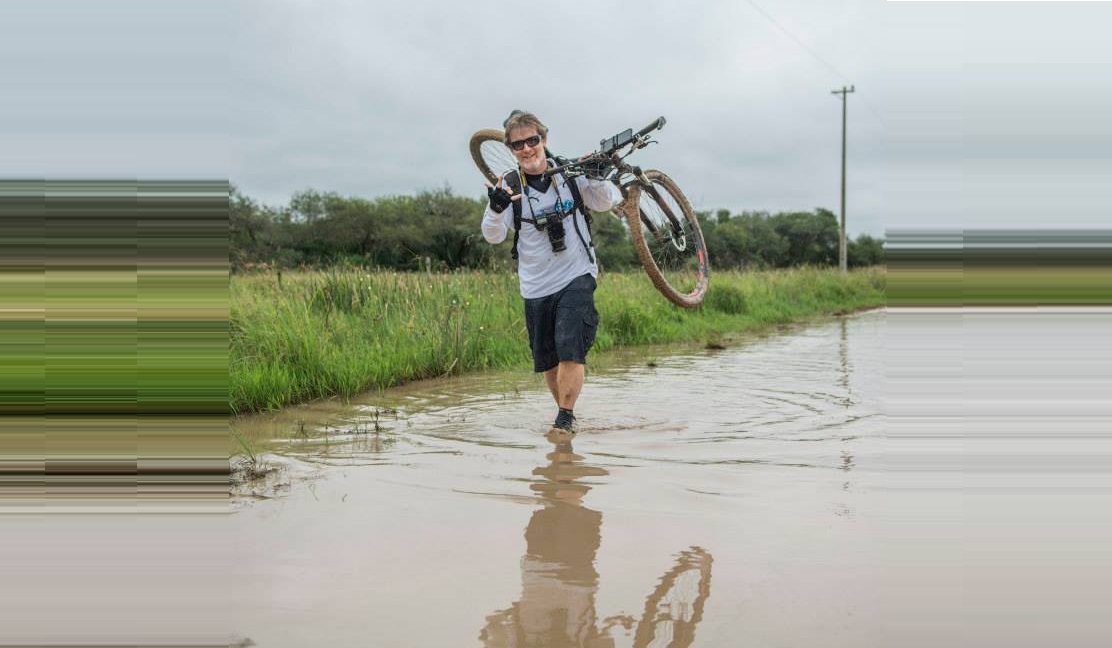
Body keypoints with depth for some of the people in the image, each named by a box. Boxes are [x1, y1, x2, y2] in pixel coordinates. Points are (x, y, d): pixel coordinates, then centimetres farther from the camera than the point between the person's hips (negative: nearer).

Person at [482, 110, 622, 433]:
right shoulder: (509, 186, -4)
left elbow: (605, 203, 6)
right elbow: (493, 236, -12)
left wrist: (600, 176, -15)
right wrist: (496, 209, -33)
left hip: (577, 277, -1)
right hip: (536, 286, 1)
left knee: (571, 350, -17)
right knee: (547, 360, 9)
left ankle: (565, 418, -6)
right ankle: (567, 414, 30)